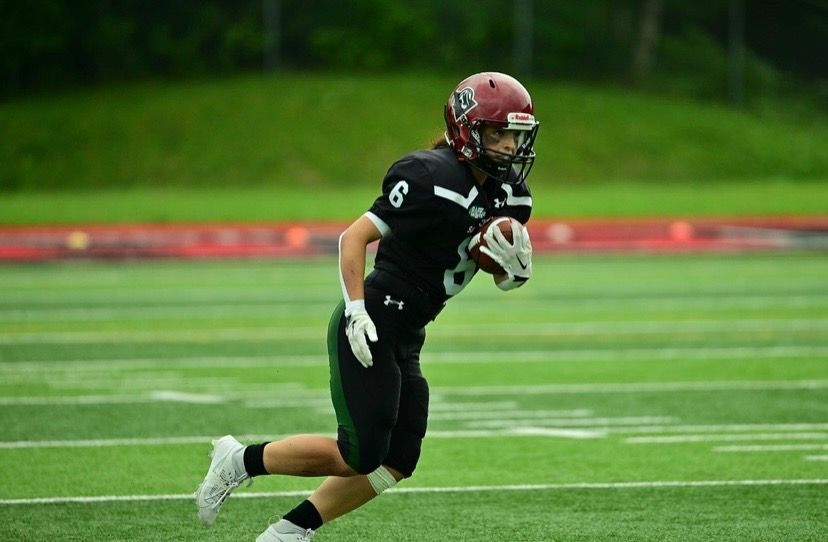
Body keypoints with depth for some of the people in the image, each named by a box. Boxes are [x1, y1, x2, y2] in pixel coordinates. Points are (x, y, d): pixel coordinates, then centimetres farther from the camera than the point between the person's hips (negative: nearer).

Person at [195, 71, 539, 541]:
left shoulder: (507, 195, 7)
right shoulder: (434, 180, -18)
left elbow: (507, 278, 16)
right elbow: (354, 237, -16)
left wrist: (515, 266, -8)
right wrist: (357, 312, -23)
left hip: (404, 340, 9)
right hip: (371, 327, -9)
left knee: (395, 463, 6)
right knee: (360, 456, -10)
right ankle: (240, 461, 8)